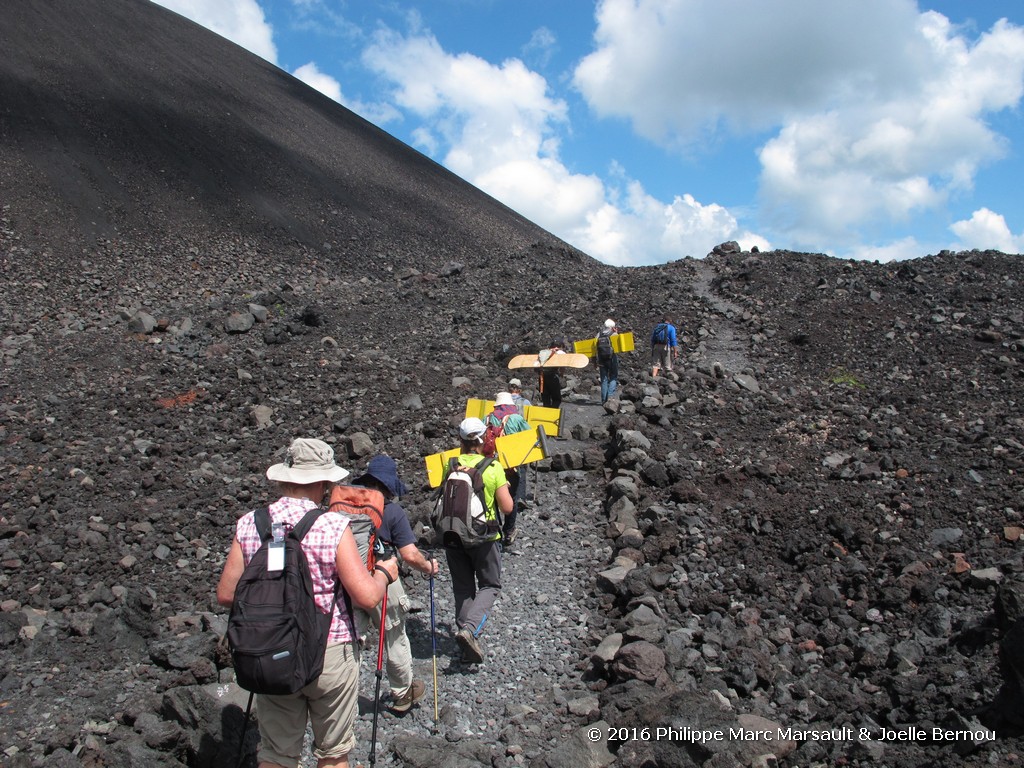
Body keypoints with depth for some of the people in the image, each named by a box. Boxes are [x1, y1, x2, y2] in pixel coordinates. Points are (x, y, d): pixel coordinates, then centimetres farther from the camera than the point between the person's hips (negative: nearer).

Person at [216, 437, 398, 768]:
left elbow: (226, 595, -2)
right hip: (330, 654, -3)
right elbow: (366, 597, -19)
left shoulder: (248, 525, -7)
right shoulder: (333, 527, -18)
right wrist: (384, 572, 1)